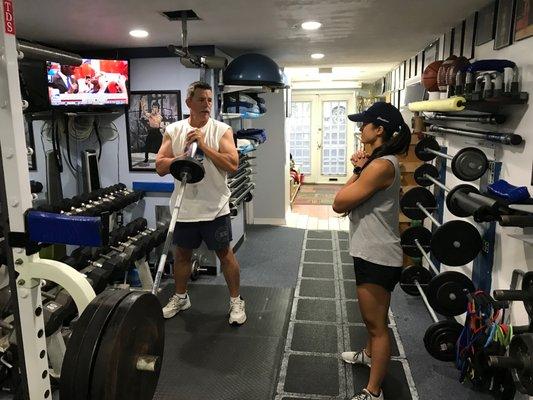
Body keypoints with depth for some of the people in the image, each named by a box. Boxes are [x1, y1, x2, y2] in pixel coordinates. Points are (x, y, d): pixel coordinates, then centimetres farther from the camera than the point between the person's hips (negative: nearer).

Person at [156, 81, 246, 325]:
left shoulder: (222, 130, -6)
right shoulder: (173, 131, 2)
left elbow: (233, 165, -17)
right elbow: (160, 166, -3)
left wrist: (203, 145, -21)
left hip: (215, 208, -3)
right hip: (184, 208, 3)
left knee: (225, 253, 7)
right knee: (181, 254, 17)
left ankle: (236, 301, 24)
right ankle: (180, 297, 38)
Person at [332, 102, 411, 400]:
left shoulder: (380, 165, -23)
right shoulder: (381, 161, 11)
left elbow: (339, 203, -20)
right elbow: (351, 201, 11)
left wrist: (358, 171, -8)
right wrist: (360, 169, -3)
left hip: (378, 257, -10)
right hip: (372, 252, 11)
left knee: (377, 324, 1)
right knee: (372, 317, 29)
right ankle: (370, 354, 51)